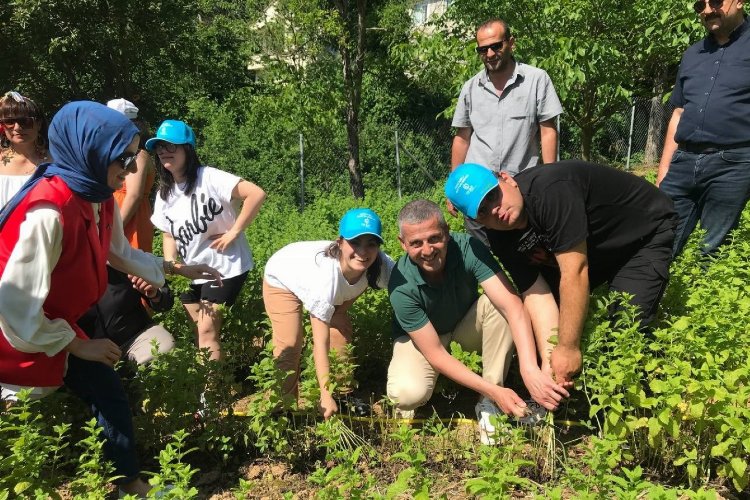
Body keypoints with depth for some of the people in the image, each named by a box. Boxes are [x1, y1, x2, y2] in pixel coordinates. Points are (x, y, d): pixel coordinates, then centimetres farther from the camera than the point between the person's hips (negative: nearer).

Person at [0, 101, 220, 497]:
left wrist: (179, 269, 16)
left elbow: (120, 253, 13)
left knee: (104, 389, 10)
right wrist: (79, 345, -19)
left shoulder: (98, 197, -6)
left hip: (52, 323, 8)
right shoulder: (49, 213, -34)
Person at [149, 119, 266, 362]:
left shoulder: (209, 178, -18)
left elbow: (257, 194, -26)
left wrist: (233, 233, -22)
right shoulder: (164, 193, 5)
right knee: (203, 329, 12)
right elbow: (169, 235, 11)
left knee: (207, 330, -9)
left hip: (224, 266, -7)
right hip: (192, 272, 7)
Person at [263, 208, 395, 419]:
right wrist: (326, 396, -40)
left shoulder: (381, 265, -34)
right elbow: (320, 343, -41)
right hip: (281, 281, -4)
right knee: (289, 344, -15)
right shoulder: (326, 276, -46)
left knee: (340, 333, -3)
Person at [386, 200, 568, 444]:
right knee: (407, 393, -33)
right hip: (420, 337, -2)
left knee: (498, 302, -30)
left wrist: (531, 370, -51)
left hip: (467, 325, 3)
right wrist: (494, 391, -36)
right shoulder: (402, 286, -33)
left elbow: (512, 305, -38)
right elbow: (435, 354, -29)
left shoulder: (468, 248, -30)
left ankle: (489, 404, -16)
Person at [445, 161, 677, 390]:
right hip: (596, 244, 7)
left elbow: (575, 271, -37)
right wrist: (550, 359, -28)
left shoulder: (549, 190, -37)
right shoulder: (500, 238, -14)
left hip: (646, 231, -6)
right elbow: (538, 295, -17)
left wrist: (568, 348, -31)